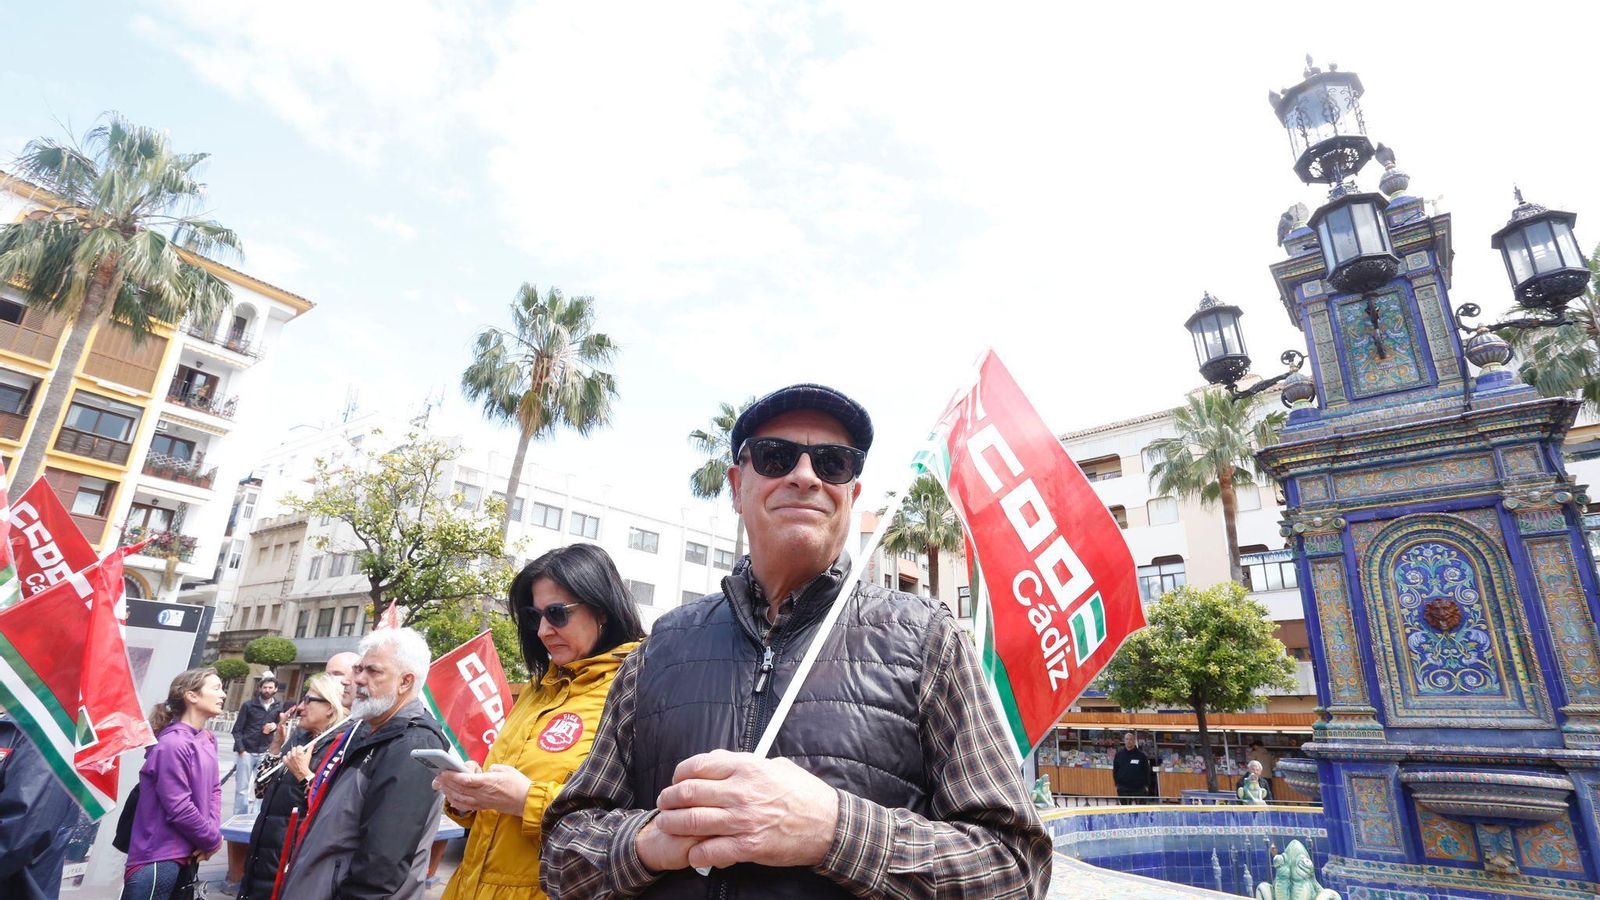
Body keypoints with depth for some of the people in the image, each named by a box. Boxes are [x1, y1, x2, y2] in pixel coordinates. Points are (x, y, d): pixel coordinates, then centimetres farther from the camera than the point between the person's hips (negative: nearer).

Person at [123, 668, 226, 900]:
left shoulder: (207, 739, 6)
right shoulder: (173, 744, -21)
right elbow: (179, 809, -21)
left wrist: (213, 833, -4)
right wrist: (213, 840, -9)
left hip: (188, 856, 8)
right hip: (158, 859, -8)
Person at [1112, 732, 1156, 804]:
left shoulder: (1141, 755, -2)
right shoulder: (1119, 754, 2)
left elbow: (1147, 771, 2)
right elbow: (1115, 770, 8)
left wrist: (1146, 785, -2)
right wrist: (1117, 784, 4)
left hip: (1139, 788, -1)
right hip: (1123, 789, 1)